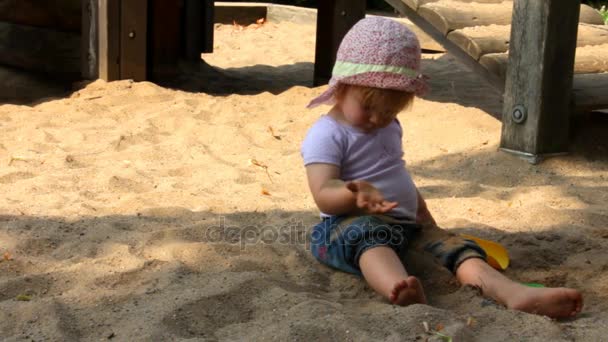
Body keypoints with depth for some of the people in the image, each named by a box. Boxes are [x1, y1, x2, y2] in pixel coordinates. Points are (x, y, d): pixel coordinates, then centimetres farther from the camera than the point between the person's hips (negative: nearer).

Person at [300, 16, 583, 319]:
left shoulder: (389, 127, 20)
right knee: (368, 235, -40)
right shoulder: (327, 135, -7)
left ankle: (515, 294, -44)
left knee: (450, 244, -18)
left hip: (406, 225, 8)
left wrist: (425, 218, 29)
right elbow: (324, 195, -19)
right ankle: (400, 290, -73)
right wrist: (356, 194, -39)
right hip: (351, 224, -7)